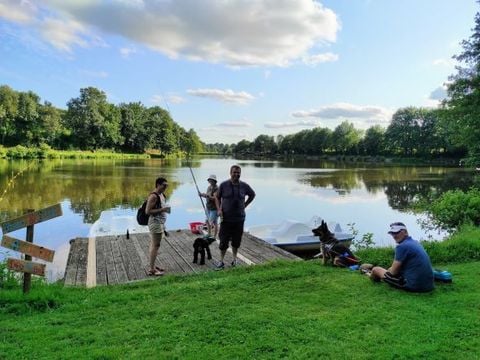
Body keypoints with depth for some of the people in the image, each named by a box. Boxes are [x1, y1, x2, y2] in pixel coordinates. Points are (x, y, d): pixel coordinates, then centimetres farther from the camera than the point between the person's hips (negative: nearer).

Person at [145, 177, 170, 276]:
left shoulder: (162, 195, 12)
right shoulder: (153, 196, -18)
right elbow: (148, 211, -22)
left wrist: (166, 210, 10)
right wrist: (162, 210, -23)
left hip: (160, 223, 10)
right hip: (155, 223, -10)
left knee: (154, 245, 16)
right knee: (155, 246, -6)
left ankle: (153, 266, 25)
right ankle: (151, 270, 1)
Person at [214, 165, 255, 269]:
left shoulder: (244, 186, -1)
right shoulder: (224, 185, -6)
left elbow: (252, 195, 18)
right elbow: (217, 197, 7)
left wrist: (245, 205, 9)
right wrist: (219, 209, -6)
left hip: (239, 218, 2)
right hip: (226, 218, -2)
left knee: (236, 241, 11)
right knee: (223, 241, 2)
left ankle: (234, 259, 30)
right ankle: (221, 261, 14)